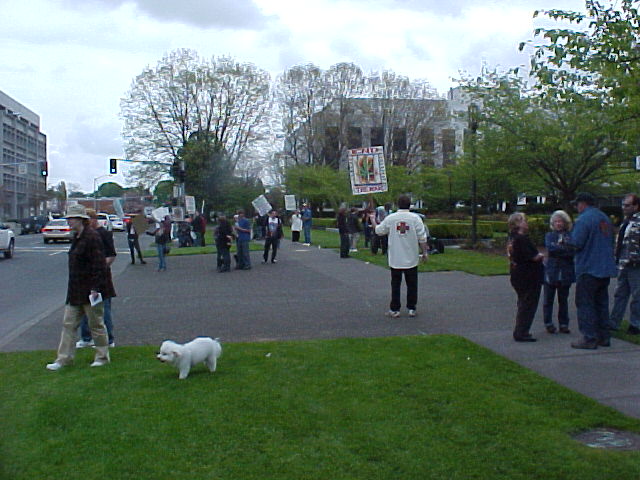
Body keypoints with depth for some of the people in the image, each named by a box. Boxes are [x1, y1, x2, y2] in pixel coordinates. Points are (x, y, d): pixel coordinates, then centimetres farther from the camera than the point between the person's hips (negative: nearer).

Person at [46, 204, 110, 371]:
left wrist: (95, 288, -23)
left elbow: (99, 265, -21)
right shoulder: (77, 238, 13)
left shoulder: (92, 237, -17)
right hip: (75, 291, 10)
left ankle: (102, 357, 18)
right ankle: (64, 358, 16)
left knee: (96, 324, 4)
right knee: (69, 324, 10)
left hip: (89, 291, -10)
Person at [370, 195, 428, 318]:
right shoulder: (415, 218, -7)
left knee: (395, 284, 8)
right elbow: (422, 238, -7)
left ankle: (394, 310, 10)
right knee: (412, 284, 10)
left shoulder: (390, 218, -4)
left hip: (395, 260, 1)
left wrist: (373, 220, 27)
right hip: (411, 259, 0)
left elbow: (379, 231, 9)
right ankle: (412, 309, 14)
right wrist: (425, 253, 3)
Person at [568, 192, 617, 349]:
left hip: (588, 269, -8)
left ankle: (589, 338, -2)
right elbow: (611, 241, 21)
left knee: (585, 304, -2)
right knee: (601, 303, 15)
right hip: (606, 269, 8)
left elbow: (576, 243, -20)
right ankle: (604, 337, 19)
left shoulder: (583, 219, -14)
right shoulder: (605, 219, 13)